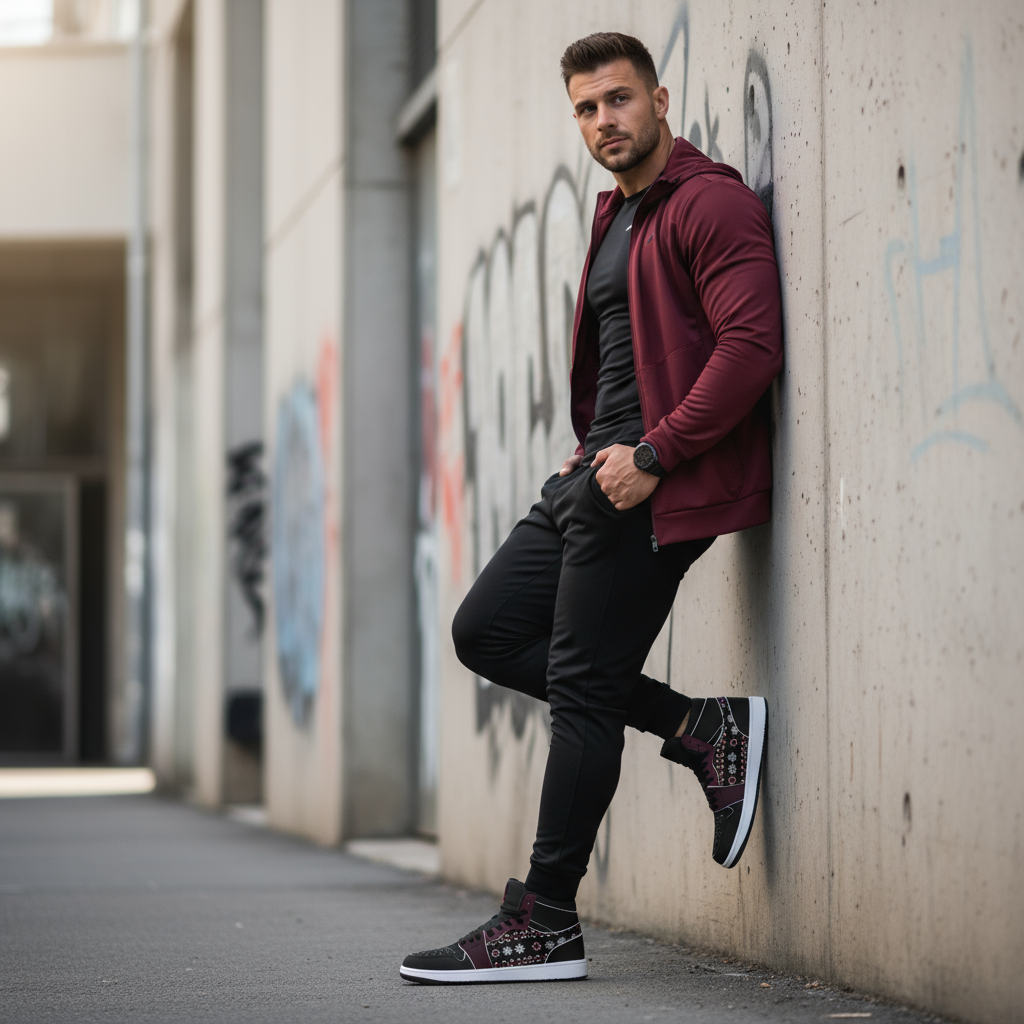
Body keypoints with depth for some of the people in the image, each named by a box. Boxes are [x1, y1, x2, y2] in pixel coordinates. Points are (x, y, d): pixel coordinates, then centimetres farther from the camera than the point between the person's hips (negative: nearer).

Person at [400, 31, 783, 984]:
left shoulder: (712, 205, -10)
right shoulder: (615, 217, 21)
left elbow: (751, 345, -21)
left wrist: (652, 455, -22)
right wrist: (593, 444, 14)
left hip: (657, 486, -10)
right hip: (599, 474, 10)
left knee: (583, 687, -8)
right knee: (487, 630, 9)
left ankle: (544, 924, 0)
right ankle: (700, 729, 7)